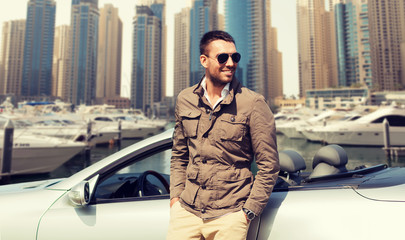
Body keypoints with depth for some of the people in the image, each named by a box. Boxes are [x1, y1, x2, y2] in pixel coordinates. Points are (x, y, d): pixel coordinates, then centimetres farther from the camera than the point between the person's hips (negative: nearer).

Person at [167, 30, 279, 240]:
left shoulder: (253, 103, -9)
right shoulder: (185, 100, 3)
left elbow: (269, 165, -5)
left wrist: (248, 211, -7)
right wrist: (175, 195, 5)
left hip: (229, 215, -3)